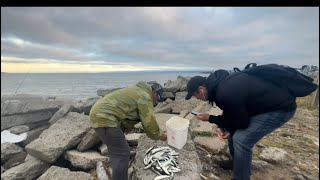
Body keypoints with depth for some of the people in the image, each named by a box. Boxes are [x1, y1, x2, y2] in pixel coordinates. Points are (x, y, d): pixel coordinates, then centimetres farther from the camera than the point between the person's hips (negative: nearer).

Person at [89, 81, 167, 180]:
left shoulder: (138, 91, 18)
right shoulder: (145, 97, -13)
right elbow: (149, 123, -10)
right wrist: (160, 135, 7)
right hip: (104, 118, -11)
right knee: (122, 153, -3)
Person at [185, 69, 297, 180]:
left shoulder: (225, 94, -34)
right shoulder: (219, 82, -5)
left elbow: (242, 122, -19)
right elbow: (230, 112, 8)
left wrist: (211, 119, -13)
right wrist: (222, 127, -6)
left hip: (281, 107, -9)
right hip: (261, 101, 9)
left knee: (241, 140, -16)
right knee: (233, 128, 10)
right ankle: (237, 162, 32)